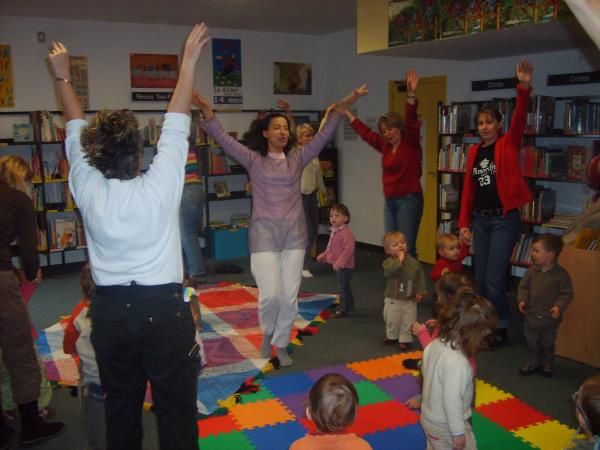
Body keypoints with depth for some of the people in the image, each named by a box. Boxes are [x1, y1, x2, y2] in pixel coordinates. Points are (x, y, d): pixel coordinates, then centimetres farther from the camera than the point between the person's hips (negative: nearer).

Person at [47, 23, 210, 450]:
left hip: (109, 310, 4)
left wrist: (63, 77, 24)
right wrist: (190, 60, 2)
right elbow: (176, 123, -6)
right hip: (162, 308, -4)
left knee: (121, 406, 17)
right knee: (176, 408, 7)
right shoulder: (160, 186, -14)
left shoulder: (87, 189, -5)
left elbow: (77, 131, 9)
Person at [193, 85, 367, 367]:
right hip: (264, 233, -3)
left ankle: (282, 345, 24)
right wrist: (207, 111, -20)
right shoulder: (253, 160, 1)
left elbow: (323, 136, 4)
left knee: (289, 297, 5)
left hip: (294, 233, 3)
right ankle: (267, 334, 23)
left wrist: (341, 107, -5)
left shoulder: (297, 158, 8)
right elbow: (224, 140, -7)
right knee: (270, 295, -8)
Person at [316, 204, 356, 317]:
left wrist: (339, 263, -29)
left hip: (344, 266, -10)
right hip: (338, 265, 10)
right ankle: (349, 305, 36)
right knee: (344, 286, 21)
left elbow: (348, 250, -27)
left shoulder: (346, 233, -22)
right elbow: (330, 248, 21)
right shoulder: (335, 231, 9)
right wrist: (323, 256, 13)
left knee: (343, 286, -2)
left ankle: (343, 309, 7)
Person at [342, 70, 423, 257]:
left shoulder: (411, 143, -5)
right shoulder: (386, 146, 12)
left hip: (408, 200, -7)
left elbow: (411, 121, -21)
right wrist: (348, 115, 30)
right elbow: (366, 133, 23)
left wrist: (411, 95, -34)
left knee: (406, 248, -10)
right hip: (390, 202, 7)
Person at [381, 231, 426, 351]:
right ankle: (392, 337, 36)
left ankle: (405, 340, 18)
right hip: (393, 300, -1)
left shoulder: (413, 262, -4)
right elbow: (389, 271, -35)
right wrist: (400, 260, -34)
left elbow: (420, 277, 3)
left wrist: (421, 292, -2)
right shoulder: (388, 262, -12)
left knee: (408, 322, 4)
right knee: (392, 321, 15)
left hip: (410, 300, 1)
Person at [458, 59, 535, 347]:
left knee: (494, 278, -5)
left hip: (504, 218, -5)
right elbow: (468, 189, 10)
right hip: (480, 219, 5)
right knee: (481, 277, 10)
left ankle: (501, 329, 12)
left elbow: (520, 120, -22)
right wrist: (464, 223, 8)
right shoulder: (473, 152, 8)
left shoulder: (508, 145, -3)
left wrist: (524, 88, -37)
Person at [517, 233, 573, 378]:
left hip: (550, 318, -3)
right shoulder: (532, 270, -6)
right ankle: (533, 362, 34)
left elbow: (567, 293, -11)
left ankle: (547, 364, 36)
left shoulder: (561, 274, -16)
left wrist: (559, 306, -24)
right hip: (531, 315, 3)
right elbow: (523, 286, 3)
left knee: (548, 343, 15)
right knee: (532, 342, 15)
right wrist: (522, 300, -11)